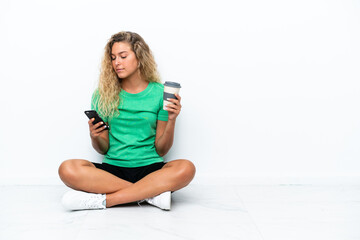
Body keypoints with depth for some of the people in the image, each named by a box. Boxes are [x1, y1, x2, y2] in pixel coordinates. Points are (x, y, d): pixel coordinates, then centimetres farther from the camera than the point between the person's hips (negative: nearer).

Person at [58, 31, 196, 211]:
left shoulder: (159, 93, 3)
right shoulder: (103, 94, 7)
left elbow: (161, 149, 3)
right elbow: (103, 149, 7)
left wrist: (171, 120, -12)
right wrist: (95, 137, -14)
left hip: (150, 168, -1)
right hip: (112, 167, 1)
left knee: (186, 168, -32)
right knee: (67, 169, -28)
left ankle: (103, 200, -26)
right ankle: (151, 193, -24)